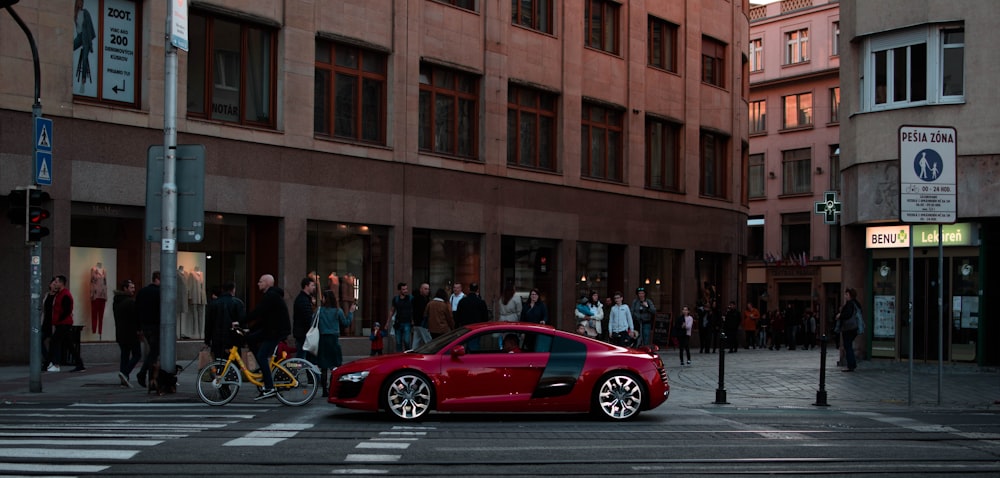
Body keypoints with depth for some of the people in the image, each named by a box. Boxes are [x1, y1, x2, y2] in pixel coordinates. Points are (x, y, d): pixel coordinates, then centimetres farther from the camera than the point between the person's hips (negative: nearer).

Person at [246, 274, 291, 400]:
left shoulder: (271, 296, -16)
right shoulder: (271, 295, 17)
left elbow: (257, 312, -24)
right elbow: (262, 316, 19)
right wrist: (250, 329, 14)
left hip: (278, 330, -10)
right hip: (271, 329, 10)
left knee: (262, 356, -13)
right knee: (250, 339, 11)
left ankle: (270, 388, -15)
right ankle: (264, 368, 12)